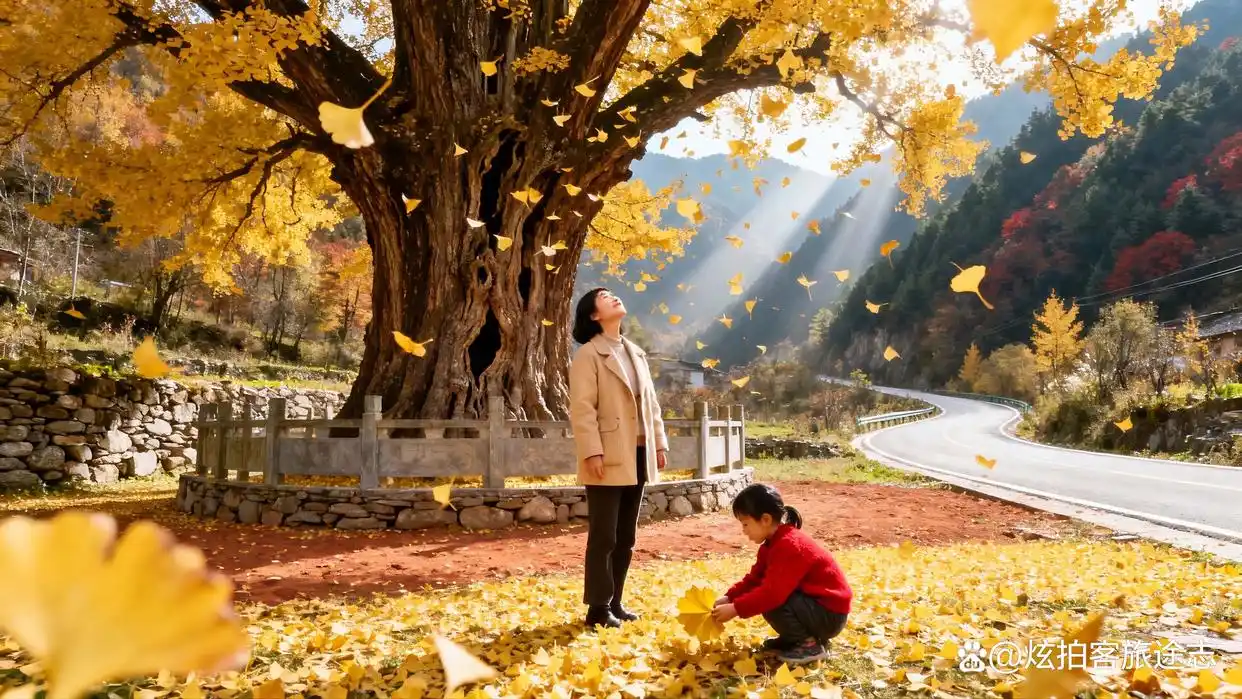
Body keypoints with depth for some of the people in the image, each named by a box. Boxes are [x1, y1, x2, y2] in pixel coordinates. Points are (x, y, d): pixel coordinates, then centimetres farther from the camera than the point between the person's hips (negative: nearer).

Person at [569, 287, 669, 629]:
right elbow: (582, 409, -13)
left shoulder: (636, 353, 18)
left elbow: (651, 403, 18)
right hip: (609, 460, -7)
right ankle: (598, 608, 5)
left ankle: (614, 603, 22)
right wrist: (592, 452, -21)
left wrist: (659, 443, 11)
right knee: (604, 537, -3)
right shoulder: (588, 355, -6)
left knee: (625, 538, 12)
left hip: (638, 457, 7)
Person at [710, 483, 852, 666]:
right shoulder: (774, 543, 6)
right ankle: (799, 637, 13)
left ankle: (809, 645, -9)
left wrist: (736, 609, -30)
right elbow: (754, 579, 9)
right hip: (813, 603, 10)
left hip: (830, 614, -10)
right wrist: (729, 598, -4)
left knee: (770, 603, -26)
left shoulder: (789, 546, -27)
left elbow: (773, 593, -35)